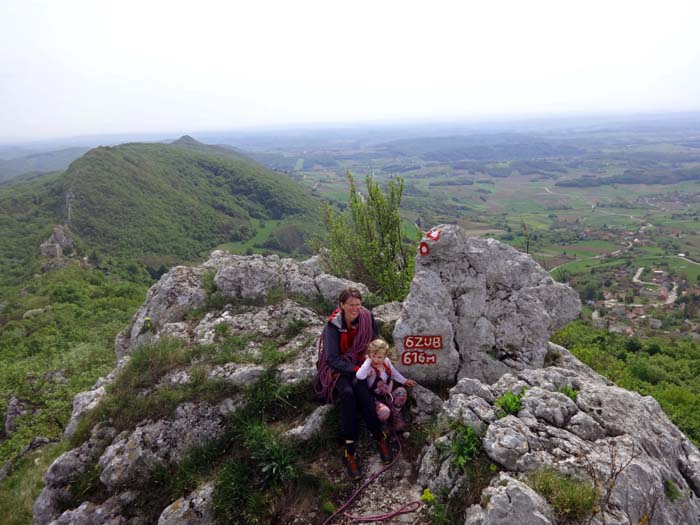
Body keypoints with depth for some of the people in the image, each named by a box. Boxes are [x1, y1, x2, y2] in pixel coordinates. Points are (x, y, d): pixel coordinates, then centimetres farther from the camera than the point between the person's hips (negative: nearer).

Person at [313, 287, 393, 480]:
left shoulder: (367, 318, -9)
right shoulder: (333, 325, -17)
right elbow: (332, 358, -18)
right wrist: (356, 369, -24)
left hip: (360, 363, 2)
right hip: (338, 367, -2)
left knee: (359, 387, -31)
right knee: (347, 392, -32)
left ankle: (379, 437, -22)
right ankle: (350, 450, -29)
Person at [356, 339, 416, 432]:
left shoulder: (387, 361, -8)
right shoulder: (369, 368, -28)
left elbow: (393, 372, 15)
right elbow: (359, 376, -51)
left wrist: (404, 381, 18)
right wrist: (368, 360, -41)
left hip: (389, 393, 6)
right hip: (377, 398, -6)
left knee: (401, 391, -19)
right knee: (384, 412, -33)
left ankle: (396, 416, 8)